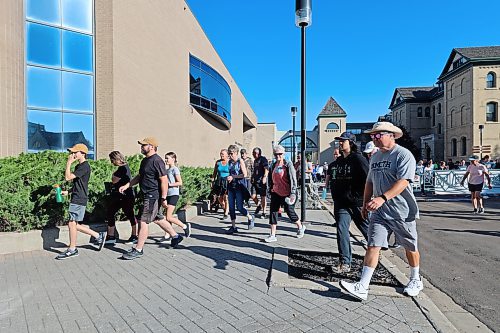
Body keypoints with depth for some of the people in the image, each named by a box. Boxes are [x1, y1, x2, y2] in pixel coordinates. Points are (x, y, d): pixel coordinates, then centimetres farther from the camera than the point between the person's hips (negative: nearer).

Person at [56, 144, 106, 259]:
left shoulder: (84, 166, -15)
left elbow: (68, 177, -20)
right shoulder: (79, 166, 17)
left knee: (72, 223, -2)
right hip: (76, 199, 10)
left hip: (79, 200, -10)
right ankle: (98, 236, 19)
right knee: (75, 224, 12)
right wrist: (67, 192, 15)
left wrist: (68, 163, -14)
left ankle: (72, 249, 12)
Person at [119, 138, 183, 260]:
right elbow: (139, 176, 24)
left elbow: (164, 180, -20)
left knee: (143, 221, -4)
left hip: (153, 196, -10)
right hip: (147, 195, 10)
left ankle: (138, 250, 8)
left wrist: (163, 198, -22)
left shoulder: (156, 161, -17)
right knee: (157, 218, 19)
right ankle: (175, 236, 33)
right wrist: (126, 185, 15)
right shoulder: (145, 160, 14)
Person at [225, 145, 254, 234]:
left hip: (239, 187, -6)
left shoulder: (240, 162, -6)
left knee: (239, 207, -7)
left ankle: (250, 218, 21)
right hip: (231, 187, 6)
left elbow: (244, 174, -14)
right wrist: (228, 178, 3)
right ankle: (233, 227, 15)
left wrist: (233, 177, -14)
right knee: (231, 207, 4)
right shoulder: (230, 162, 11)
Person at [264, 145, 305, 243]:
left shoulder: (288, 164, -11)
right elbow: (270, 178, 20)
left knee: (290, 212, 7)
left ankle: (300, 227, 35)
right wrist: (271, 188, 17)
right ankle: (272, 235, 9)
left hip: (287, 193, -5)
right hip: (276, 193, 5)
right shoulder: (273, 166, 6)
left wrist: (293, 193, -18)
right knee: (273, 212, 0)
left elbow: (293, 179, -14)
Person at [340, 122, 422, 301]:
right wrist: (366, 203, 15)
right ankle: (362, 287, -2)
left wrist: (383, 198, -35)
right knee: (373, 246, -2)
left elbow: (403, 182, -24)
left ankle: (415, 280, 40)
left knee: (410, 247, 15)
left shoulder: (403, 155, -11)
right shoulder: (375, 157, 12)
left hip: (402, 211, -5)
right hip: (379, 212, 5)